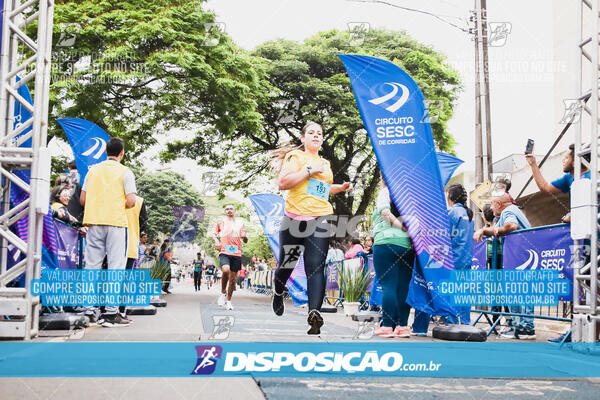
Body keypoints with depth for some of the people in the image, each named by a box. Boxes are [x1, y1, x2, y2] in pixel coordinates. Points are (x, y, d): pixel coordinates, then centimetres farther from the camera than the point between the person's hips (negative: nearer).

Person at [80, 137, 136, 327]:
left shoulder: (93, 170, 12)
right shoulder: (125, 172, -1)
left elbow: (82, 199, 10)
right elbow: (131, 201, -10)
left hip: (93, 222, 4)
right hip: (116, 222, -4)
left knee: (91, 266, 9)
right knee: (115, 267, -2)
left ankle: (88, 309, 10)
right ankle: (111, 313, -4)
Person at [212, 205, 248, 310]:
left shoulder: (240, 223, 15)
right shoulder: (221, 222, 12)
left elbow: (245, 241, 14)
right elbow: (214, 234, 19)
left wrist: (244, 237, -10)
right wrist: (216, 241, -2)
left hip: (236, 253, 2)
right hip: (224, 252, -2)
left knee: (233, 278, 3)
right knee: (225, 270, -28)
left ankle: (228, 300, 17)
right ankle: (223, 292, -5)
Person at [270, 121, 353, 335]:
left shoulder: (325, 163, 23)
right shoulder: (295, 156, 2)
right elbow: (283, 183, -12)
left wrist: (340, 187, 22)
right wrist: (309, 170, -14)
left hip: (320, 220, 4)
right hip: (295, 218, -4)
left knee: (316, 267, -10)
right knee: (287, 263, 9)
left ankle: (315, 312, -20)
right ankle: (278, 294, 38)